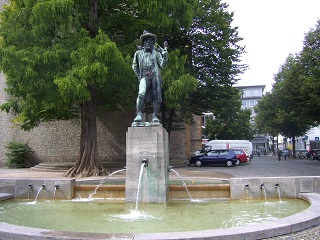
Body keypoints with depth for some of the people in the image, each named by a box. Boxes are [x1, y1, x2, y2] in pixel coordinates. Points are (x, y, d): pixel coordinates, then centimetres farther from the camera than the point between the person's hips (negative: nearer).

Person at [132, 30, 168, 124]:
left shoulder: (156, 53, 17)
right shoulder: (138, 53, 18)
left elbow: (162, 66, 7)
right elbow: (134, 66, 26)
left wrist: (165, 52, 1)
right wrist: (139, 76, 15)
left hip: (155, 76, 1)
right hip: (144, 77, -1)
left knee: (156, 96, -4)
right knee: (141, 94, -22)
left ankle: (155, 116, 1)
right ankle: (139, 115, -22)